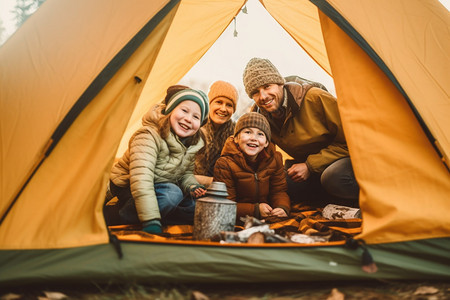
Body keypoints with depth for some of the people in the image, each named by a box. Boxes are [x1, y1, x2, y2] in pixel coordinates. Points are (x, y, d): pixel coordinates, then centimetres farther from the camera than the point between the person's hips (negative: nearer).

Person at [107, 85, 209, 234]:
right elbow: (141, 177, -38)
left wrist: (192, 186, -15)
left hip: (160, 188, 7)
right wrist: (151, 221, -43)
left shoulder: (193, 144, -5)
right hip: (128, 188, -7)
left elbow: (186, 173, 10)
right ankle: (122, 216, -18)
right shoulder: (149, 136, -28)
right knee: (172, 194, -34)